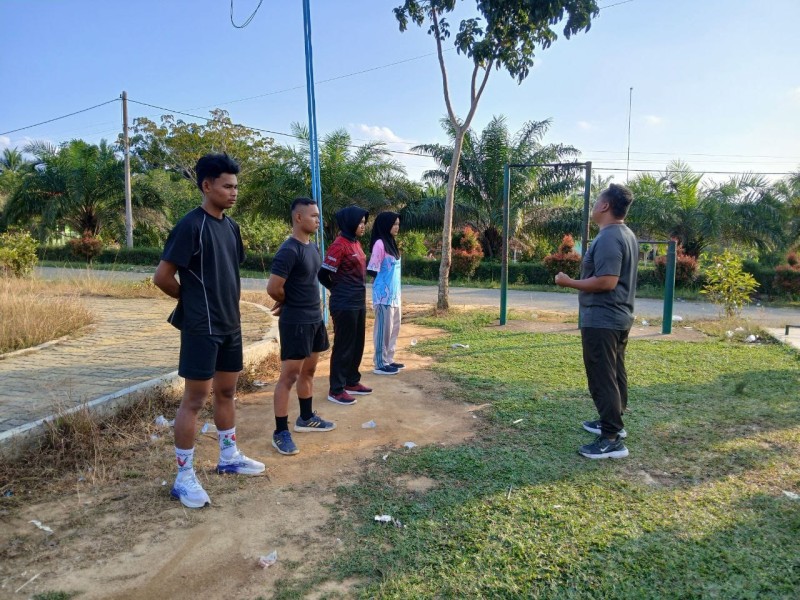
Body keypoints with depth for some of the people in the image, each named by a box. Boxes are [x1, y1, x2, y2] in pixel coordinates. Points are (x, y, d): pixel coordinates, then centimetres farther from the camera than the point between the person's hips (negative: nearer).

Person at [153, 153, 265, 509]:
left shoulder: (230, 226, 10)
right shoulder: (191, 226, -15)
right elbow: (162, 276, -14)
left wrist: (226, 303, 11)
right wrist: (191, 299, 1)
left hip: (230, 324, 8)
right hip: (201, 327, -8)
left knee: (227, 391, 17)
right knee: (194, 400, -1)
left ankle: (229, 457, 33)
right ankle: (184, 478, 11)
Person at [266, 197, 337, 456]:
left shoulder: (313, 247, 9)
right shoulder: (289, 251, -19)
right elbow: (273, 288, -22)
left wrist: (287, 302, 7)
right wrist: (289, 303, -2)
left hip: (315, 318, 9)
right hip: (296, 322, -9)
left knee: (308, 371, 18)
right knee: (289, 375, -3)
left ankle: (306, 418, 34)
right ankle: (280, 432, 7)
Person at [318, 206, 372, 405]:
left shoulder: (355, 243, 11)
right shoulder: (339, 245, -16)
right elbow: (323, 275, -16)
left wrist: (358, 293, 11)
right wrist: (339, 290, 0)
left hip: (359, 303, 9)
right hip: (345, 305, -9)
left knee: (357, 344, 16)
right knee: (343, 346, -1)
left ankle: (352, 382, 30)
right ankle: (336, 390, 10)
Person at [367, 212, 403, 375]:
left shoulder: (391, 243, 14)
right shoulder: (380, 244, -14)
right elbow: (372, 270, -16)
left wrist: (395, 292, 13)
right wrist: (384, 283, -7)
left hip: (394, 294, 9)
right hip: (384, 295, -9)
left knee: (394, 328, 13)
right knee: (384, 329, -3)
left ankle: (389, 360, 23)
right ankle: (380, 364, 5)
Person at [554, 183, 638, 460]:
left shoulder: (607, 238, -20)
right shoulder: (627, 235, 13)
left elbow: (607, 281, -27)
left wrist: (569, 282, -17)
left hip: (601, 320, -11)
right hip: (619, 316, 11)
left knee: (602, 378, -6)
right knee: (615, 373, 19)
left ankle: (612, 439, -3)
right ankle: (613, 421, 32)